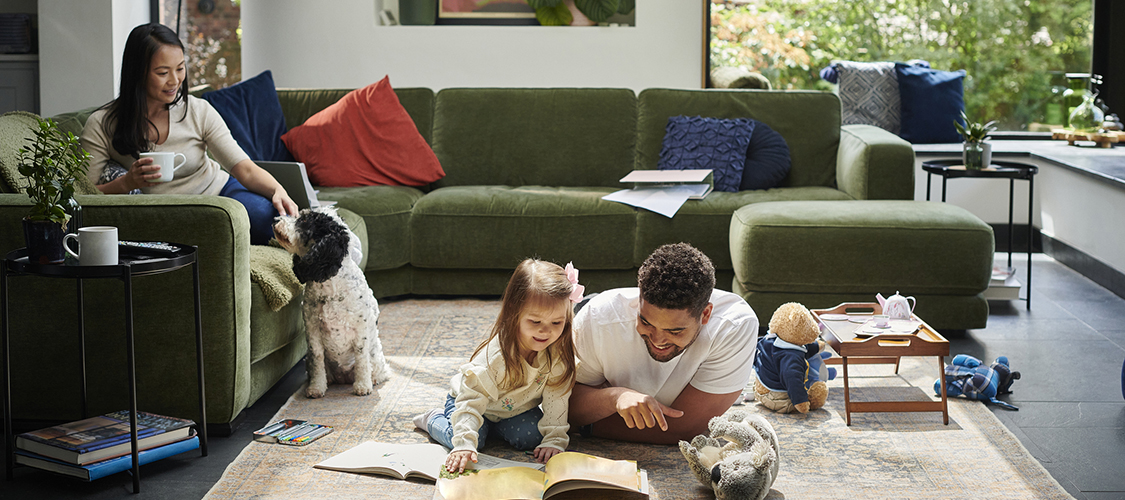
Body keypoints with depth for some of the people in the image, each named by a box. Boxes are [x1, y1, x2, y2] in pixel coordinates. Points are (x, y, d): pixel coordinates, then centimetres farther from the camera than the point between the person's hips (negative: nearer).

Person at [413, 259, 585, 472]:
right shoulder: (495, 355, -38)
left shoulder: (558, 352, -25)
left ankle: (496, 425, 13)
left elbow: (556, 400, -17)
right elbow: (471, 399, -39)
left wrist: (554, 440, -24)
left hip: (517, 406, 4)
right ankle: (434, 420, 8)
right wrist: (464, 444, -49)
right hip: (469, 399, -4)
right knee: (469, 438, -25)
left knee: (530, 437, -18)